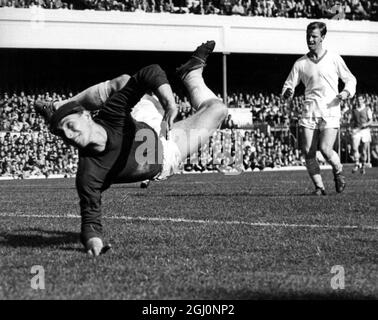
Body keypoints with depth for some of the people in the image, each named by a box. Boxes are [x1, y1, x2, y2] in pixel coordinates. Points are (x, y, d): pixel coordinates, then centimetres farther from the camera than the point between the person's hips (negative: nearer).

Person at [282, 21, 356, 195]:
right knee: (308, 151, -6)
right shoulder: (300, 63, 10)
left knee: (325, 149, -16)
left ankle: (338, 171, 15)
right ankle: (319, 186, 7)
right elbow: (289, 84, 10)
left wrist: (347, 92, -7)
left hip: (330, 111, -3)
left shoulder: (334, 59, 5)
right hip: (309, 111, 3)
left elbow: (350, 79, 14)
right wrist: (287, 92, -13)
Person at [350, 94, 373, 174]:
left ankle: (363, 166, 18)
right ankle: (356, 165, -9)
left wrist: (366, 124, -21)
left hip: (365, 130, -1)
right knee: (354, 148, -19)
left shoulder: (367, 109, 2)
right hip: (356, 131, 1)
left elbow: (371, 121, -2)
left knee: (364, 150, 3)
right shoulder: (354, 109, 9)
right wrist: (352, 124, -1)